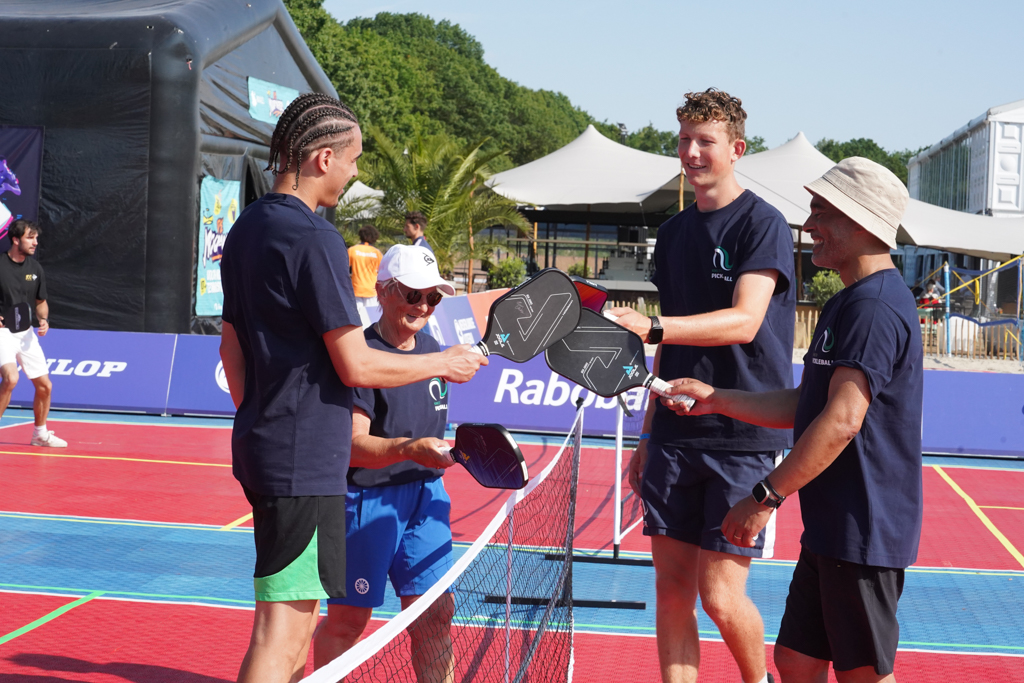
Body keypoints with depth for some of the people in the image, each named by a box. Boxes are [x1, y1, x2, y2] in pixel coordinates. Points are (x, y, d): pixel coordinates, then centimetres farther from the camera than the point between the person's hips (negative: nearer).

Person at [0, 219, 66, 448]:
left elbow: (41, 302, 16)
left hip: (26, 333, 6)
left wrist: (43, 320, -3)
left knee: (44, 386, 8)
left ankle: (40, 434, 27)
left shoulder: (35, 268, 3)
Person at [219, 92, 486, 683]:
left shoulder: (247, 229, 12)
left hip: (262, 448, 10)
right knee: (282, 631, -7)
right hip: (306, 460, -10)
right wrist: (445, 363, -3)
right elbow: (357, 366, -17)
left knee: (298, 615, 19)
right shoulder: (315, 240, -17)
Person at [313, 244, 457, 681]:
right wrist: (409, 449, -38)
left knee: (435, 613, 4)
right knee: (348, 619, 4)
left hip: (426, 495, 7)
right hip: (368, 499, -6)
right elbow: (354, 445, -25)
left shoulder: (430, 347, 8)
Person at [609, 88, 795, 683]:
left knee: (721, 595, -6)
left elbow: (744, 322, -21)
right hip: (676, 434, 6)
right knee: (672, 585, 5)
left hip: (744, 437, -6)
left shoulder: (762, 224, -6)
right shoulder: (673, 233, 14)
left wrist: (649, 326, -32)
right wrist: (648, 437, 18)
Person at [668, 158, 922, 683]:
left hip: (864, 533, -10)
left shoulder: (876, 307, -18)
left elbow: (841, 421, -25)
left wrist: (766, 497, -23)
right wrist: (717, 400, 12)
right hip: (830, 531, 10)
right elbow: (804, 406, 20)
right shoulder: (847, 304, 16)